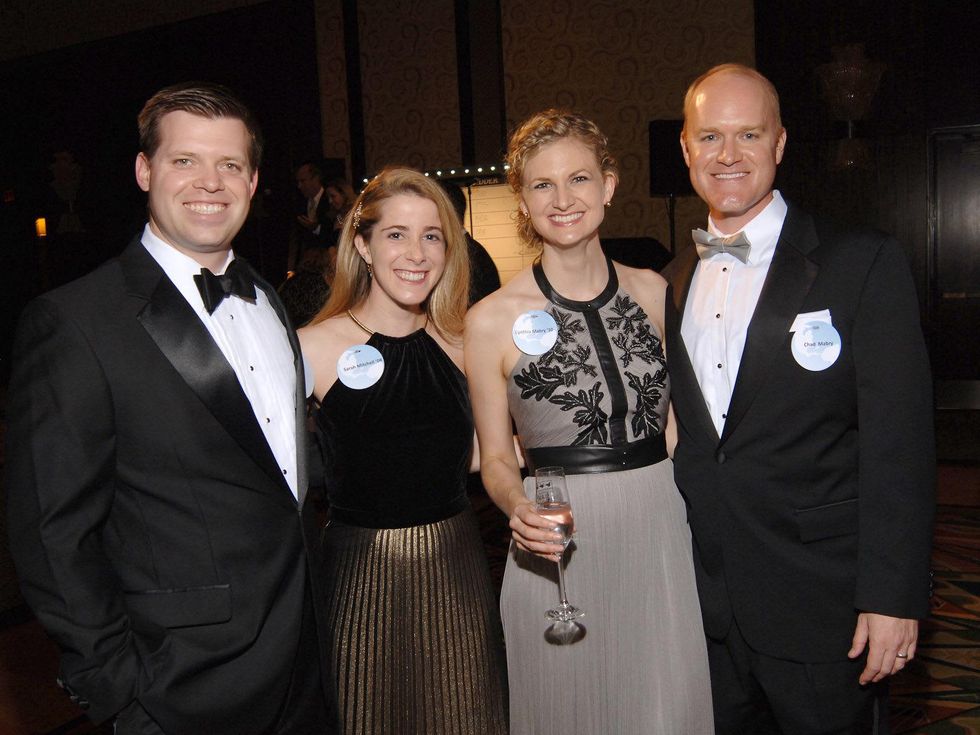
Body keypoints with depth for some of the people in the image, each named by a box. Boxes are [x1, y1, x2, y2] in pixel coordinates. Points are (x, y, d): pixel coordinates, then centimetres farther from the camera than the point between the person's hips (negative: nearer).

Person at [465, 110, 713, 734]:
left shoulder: (652, 291, 2)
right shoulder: (493, 319, -7)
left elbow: (674, 421, 10)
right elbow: (496, 458, 0)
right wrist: (519, 507, -20)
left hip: (662, 537, 3)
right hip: (559, 553, -2)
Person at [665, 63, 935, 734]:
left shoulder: (865, 263, -8)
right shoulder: (675, 282, 6)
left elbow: (898, 443, -12)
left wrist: (893, 597, -15)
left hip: (822, 607, -4)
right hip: (708, 606, 5)